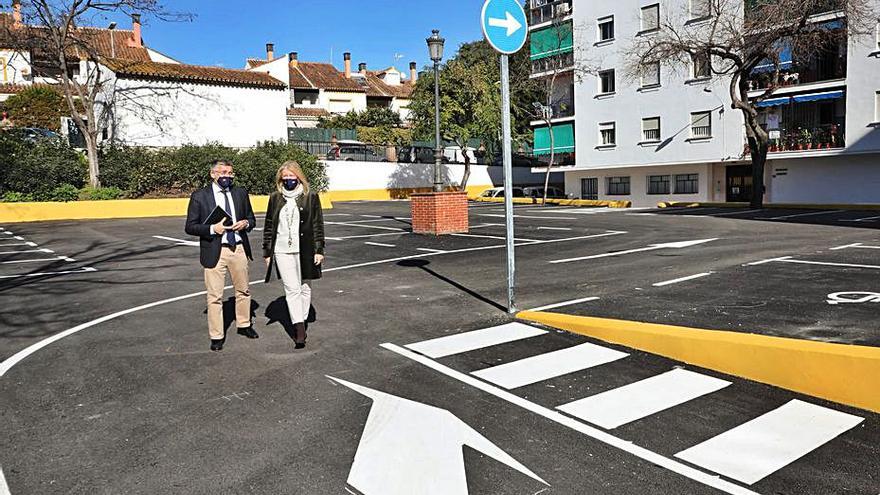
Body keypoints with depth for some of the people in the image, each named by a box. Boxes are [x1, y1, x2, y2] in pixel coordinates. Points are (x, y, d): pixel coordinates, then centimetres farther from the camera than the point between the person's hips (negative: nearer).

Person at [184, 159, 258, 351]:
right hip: (215, 251, -4)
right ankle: (216, 336, 13)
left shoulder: (240, 193, 8)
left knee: (243, 290, 17)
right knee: (215, 296, 1)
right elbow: (190, 227, -3)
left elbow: (251, 219, 16)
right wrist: (212, 229, -18)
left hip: (239, 248, 4)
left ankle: (243, 325, 36)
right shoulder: (199, 197, -3)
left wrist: (246, 223, -8)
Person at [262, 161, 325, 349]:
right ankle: (299, 328, -9)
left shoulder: (310, 196, 2)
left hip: (305, 250, 0)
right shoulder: (275, 198, 8)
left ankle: (302, 321, 24)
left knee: (305, 288, 9)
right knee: (292, 289, -7)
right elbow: (269, 226, 12)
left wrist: (319, 250, -2)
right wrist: (267, 252, 10)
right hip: (282, 250, 1)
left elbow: (318, 224, 2)